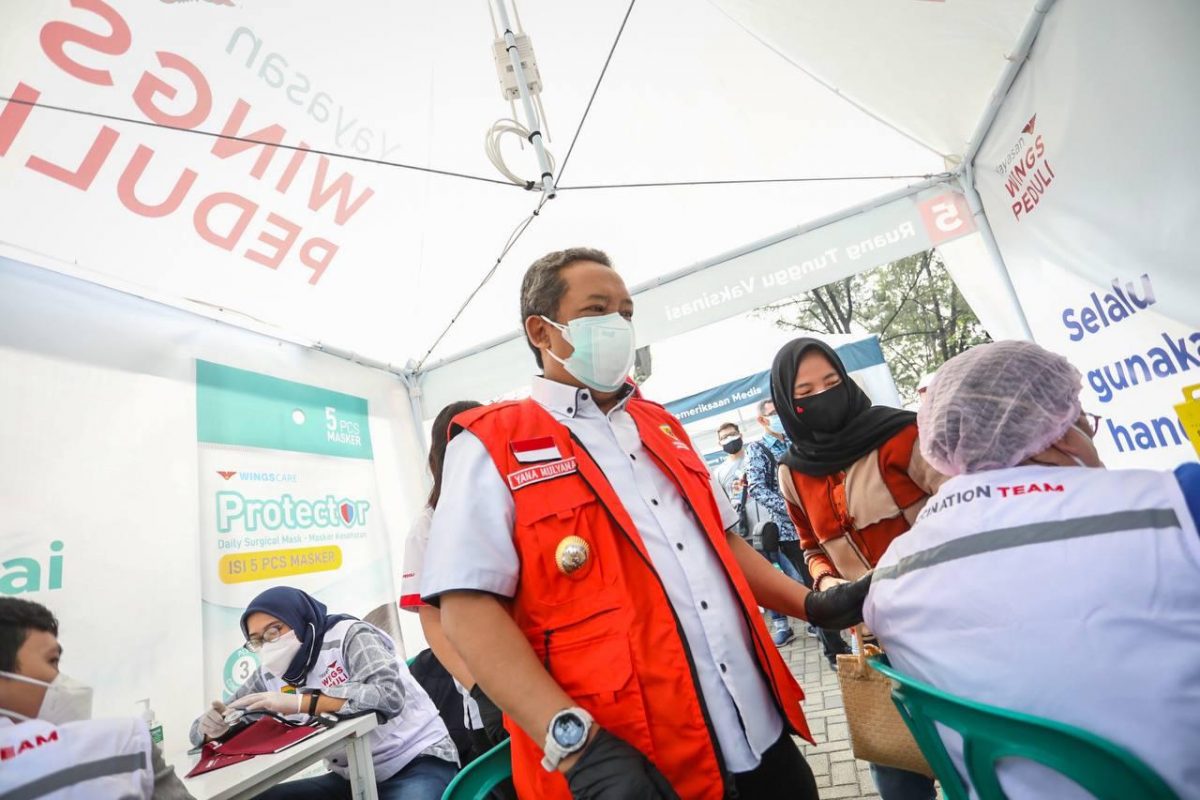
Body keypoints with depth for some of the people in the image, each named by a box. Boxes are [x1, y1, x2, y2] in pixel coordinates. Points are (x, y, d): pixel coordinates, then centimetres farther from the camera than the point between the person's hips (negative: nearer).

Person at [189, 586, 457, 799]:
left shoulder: (349, 635, -14)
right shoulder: (270, 675, 4)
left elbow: (389, 695, -30)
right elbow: (204, 732, 9)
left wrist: (299, 702, -31)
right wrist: (211, 727, -14)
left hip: (418, 763, -6)